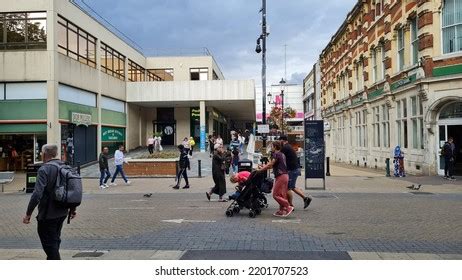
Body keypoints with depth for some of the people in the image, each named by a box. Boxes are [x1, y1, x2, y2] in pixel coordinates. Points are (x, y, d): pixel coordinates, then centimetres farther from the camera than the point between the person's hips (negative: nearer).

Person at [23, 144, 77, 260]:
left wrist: (28, 213, -17)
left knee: (49, 243, 2)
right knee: (55, 240, 24)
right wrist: (73, 209, 18)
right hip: (62, 212, 8)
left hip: (47, 215, -8)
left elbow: (37, 194, -25)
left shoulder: (44, 170, -17)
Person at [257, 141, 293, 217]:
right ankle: (282, 210, 15)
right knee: (282, 195, 11)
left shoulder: (276, 154, -11)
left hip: (280, 176, -10)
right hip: (285, 176, 10)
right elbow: (273, 165, 22)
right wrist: (264, 167, 23)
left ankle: (288, 207, -7)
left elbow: (270, 165, -14)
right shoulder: (282, 155, 17)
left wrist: (260, 170, -6)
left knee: (275, 195, -6)